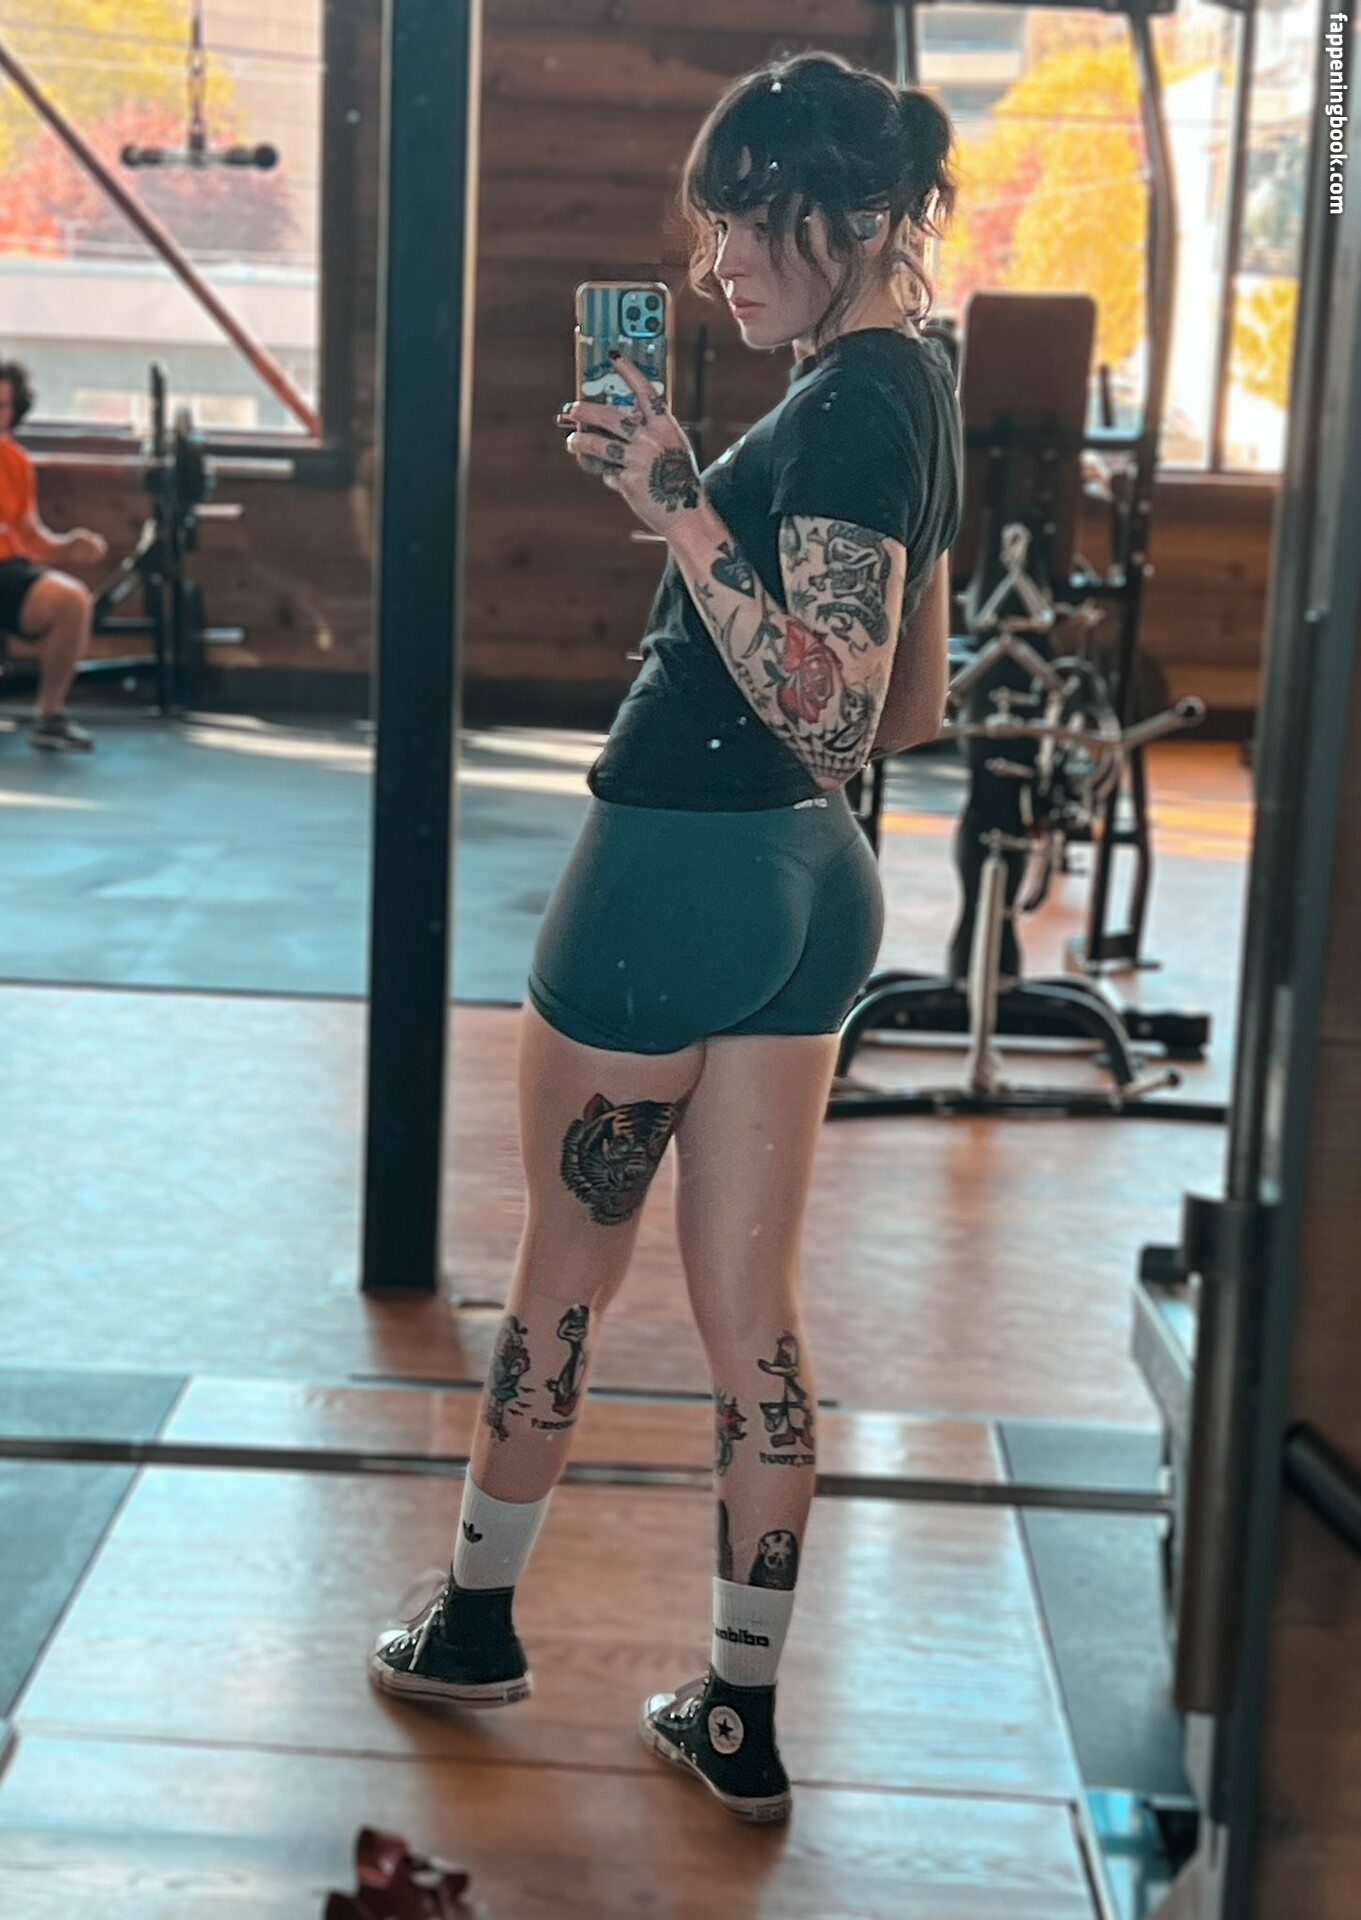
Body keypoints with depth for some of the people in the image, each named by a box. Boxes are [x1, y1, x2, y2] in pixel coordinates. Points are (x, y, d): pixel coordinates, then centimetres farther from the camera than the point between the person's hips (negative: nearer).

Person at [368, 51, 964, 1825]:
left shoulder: (848, 405, -18)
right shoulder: (912, 384, 11)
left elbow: (830, 715, -27)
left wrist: (681, 512, -28)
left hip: (680, 869, -9)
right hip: (808, 881, 9)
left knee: (568, 1266, 11)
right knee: (753, 1310, 12)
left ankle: (475, 1623, 31)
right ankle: (743, 1717, 20)